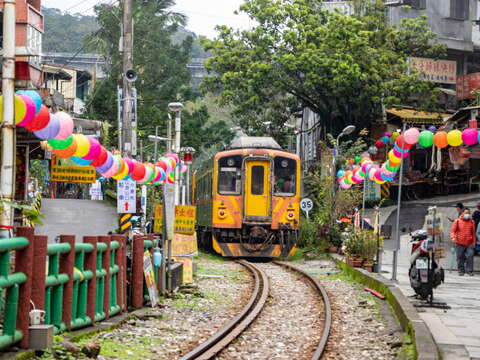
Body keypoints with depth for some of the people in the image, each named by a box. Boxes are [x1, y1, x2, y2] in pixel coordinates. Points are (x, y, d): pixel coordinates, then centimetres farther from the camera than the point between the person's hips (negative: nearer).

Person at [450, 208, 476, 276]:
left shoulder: (472, 222, 10)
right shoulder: (457, 221, 3)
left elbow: (473, 233, 17)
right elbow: (452, 231, 1)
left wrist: (474, 242, 13)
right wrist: (453, 237, -18)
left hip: (469, 244, 1)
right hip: (460, 243, -1)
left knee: (470, 256, -10)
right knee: (460, 258, 2)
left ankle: (469, 270, 0)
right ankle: (461, 271, 13)